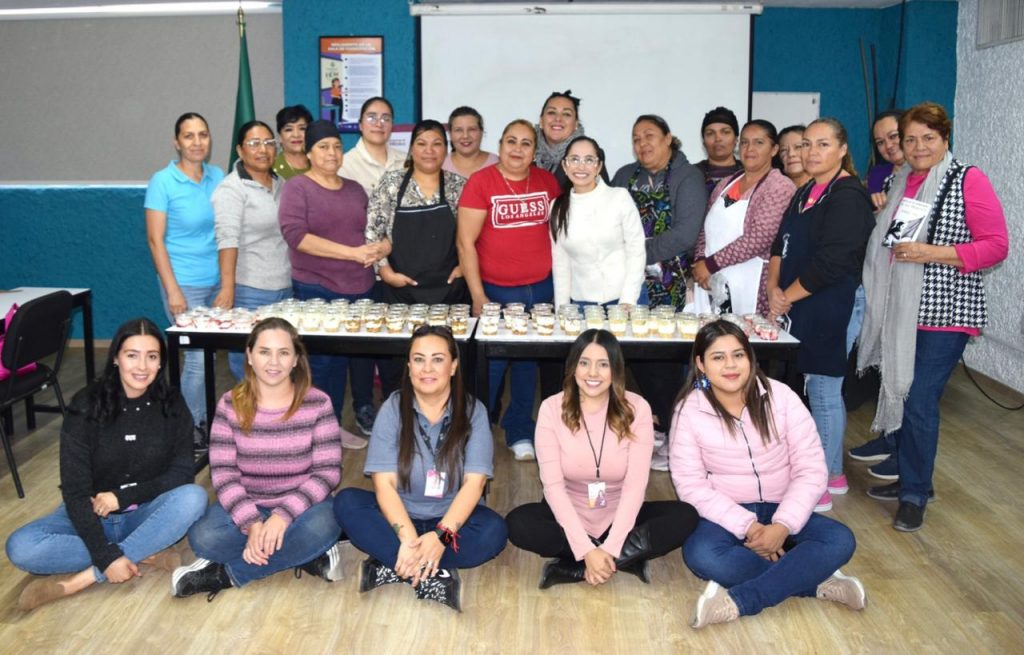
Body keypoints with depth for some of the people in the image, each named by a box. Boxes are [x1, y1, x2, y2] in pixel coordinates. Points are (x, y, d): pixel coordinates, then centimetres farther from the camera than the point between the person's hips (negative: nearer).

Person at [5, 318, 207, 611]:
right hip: (92, 516, 0)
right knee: (20, 547, -27)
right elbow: (75, 491, -17)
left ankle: (82, 579, -27)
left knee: (193, 497, -31)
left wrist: (123, 496, -19)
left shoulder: (172, 406, -7)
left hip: (147, 515, 1)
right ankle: (145, 554, -21)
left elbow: (181, 474, -7)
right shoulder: (85, 407, -12)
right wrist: (106, 555, -27)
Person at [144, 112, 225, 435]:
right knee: (198, 358, -3)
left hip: (218, 282, 4)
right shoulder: (162, 182, -7)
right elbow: (156, 240, -8)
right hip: (186, 285, -4)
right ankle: (192, 428, 15)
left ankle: (205, 420, 24)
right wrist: (173, 290, -13)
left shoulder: (218, 177, 6)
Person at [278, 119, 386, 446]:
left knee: (363, 354, 10)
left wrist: (380, 247, -8)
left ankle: (365, 413, 28)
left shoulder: (354, 189, 14)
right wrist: (353, 252, -19)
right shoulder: (296, 188, -3)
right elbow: (295, 235, -16)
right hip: (318, 291, -5)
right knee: (328, 360, -2)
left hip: (362, 287, 5)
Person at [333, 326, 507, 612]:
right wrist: (408, 538, -31)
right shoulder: (393, 408, -7)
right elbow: (384, 483, -14)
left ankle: (393, 567, -26)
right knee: (347, 502, -25)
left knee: (494, 531, -30)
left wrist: (441, 536, -31)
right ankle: (433, 575, -32)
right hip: (400, 516, 1)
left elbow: (474, 483, -15)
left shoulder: (473, 411, -7)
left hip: (452, 518, 0)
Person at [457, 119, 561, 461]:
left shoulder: (547, 181, 5)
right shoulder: (481, 182, -6)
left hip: (540, 289, 4)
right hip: (495, 291, -3)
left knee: (528, 363, 12)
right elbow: (466, 242, -8)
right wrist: (478, 297, -10)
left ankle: (520, 433, 27)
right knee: (489, 365, 3)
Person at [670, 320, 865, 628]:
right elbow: (690, 485, -12)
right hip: (726, 514, -1)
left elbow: (811, 469, -9)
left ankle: (737, 601, -30)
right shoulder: (689, 410, -10)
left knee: (840, 540, -25)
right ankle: (814, 580, -20)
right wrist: (747, 526, -22)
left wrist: (782, 526, -22)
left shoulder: (781, 396, -8)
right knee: (701, 555, -33)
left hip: (781, 510, 2)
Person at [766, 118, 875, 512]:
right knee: (823, 391, 15)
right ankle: (834, 474, 28)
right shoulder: (805, 194, 16)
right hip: (802, 309, 9)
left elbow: (831, 262, -20)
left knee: (824, 393, -2)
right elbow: (781, 246, 14)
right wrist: (775, 289, -2)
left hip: (833, 311, -8)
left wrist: (788, 296, -11)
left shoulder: (848, 197, -13)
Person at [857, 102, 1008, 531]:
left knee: (919, 401, -7)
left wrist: (931, 253, -20)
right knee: (898, 394, 11)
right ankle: (909, 478, 28)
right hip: (899, 310, 7)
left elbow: (996, 246, -11)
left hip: (944, 314, -6)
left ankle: (915, 495, 9)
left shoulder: (968, 180, -7)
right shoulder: (899, 182, 13)